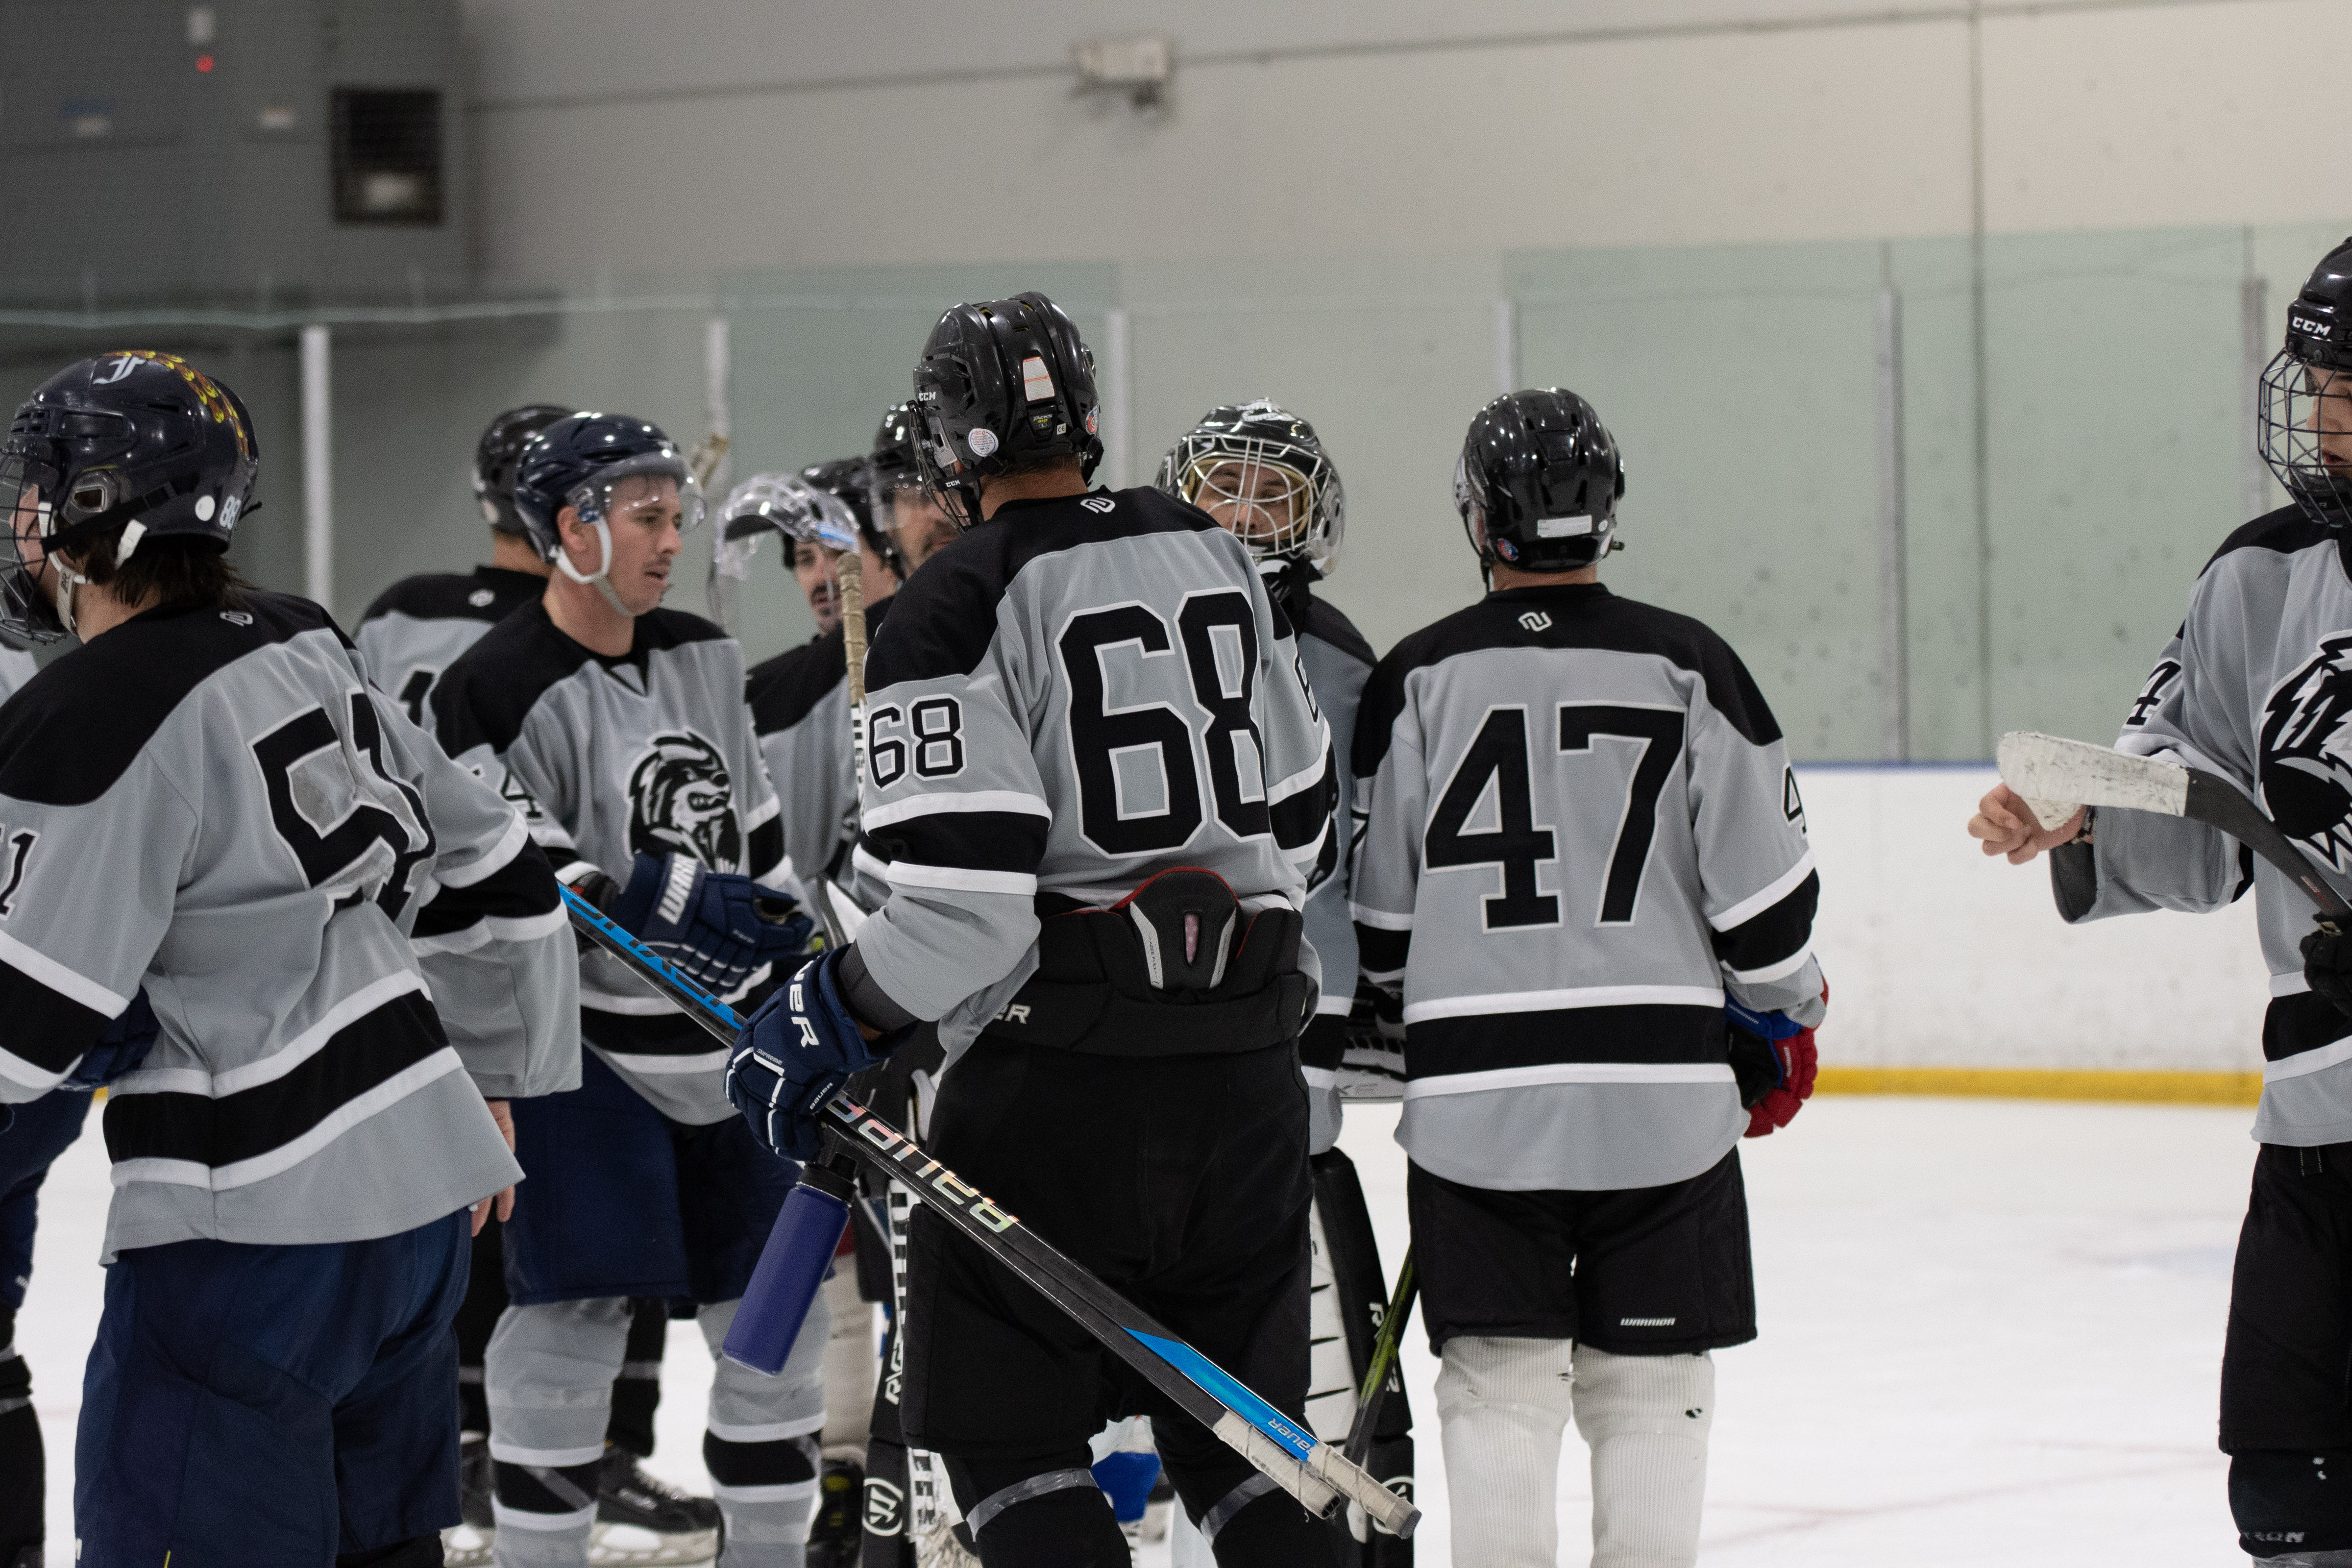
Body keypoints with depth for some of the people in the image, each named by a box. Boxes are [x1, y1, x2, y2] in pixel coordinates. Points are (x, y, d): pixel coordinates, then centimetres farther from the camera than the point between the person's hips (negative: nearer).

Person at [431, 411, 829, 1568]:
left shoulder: (702, 657, 10)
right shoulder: (497, 691, -14)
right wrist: (671, 896, -28)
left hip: (732, 1040, 7)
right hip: (587, 1046, -7)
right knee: (573, 1314, -8)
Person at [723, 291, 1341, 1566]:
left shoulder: (949, 613, -11)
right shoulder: (1217, 561, 10)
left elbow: (967, 894, -19)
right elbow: (1296, 812, 18)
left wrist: (837, 1022, -7)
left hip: (1059, 1073, -6)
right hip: (1245, 1068, 6)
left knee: (1010, 1438, 4)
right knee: (1237, 1435, 13)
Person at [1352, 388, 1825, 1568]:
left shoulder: (1416, 679, -2)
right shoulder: (1687, 666, -2)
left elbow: (1381, 918, 4)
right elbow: (1765, 888, -1)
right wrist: (1782, 1025, 16)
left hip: (1476, 1093, 0)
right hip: (1663, 1087, 0)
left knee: (1499, 1382, 5)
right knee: (1649, 1382, 8)